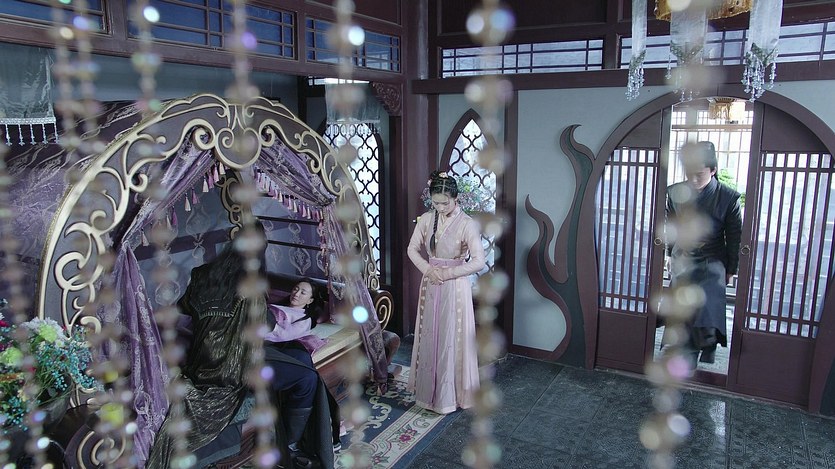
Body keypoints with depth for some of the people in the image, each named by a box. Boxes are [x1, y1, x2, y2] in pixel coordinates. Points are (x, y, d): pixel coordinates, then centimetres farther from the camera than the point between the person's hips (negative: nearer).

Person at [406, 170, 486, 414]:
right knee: (429, 337, 14)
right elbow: (413, 249, 7)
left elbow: (478, 262, -19)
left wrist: (447, 273, -17)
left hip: (455, 287, -5)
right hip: (430, 284, 5)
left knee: (451, 339, 4)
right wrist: (428, 269, -9)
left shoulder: (467, 224, -16)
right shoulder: (426, 219, -1)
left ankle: (451, 394, 20)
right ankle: (428, 388, 31)